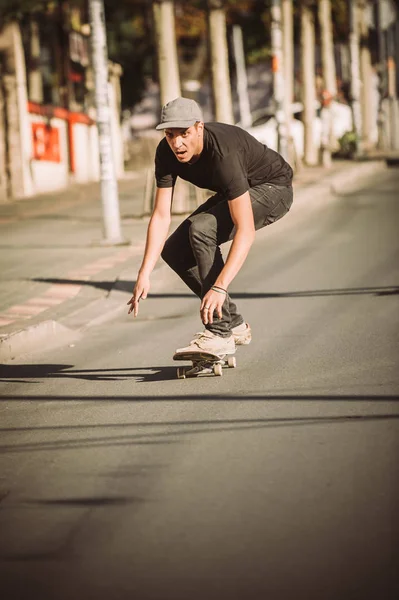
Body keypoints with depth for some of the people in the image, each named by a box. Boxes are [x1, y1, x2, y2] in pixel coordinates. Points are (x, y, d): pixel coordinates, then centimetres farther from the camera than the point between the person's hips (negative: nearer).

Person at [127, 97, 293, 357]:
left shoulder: (222, 154, -39)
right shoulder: (167, 152, -18)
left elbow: (245, 231, -43)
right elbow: (161, 216, -16)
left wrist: (220, 287, -51)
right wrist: (144, 274, -27)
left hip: (274, 189, -8)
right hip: (236, 192, 8)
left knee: (202, 228, -30)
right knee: (175, 249, -4)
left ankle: (220, 334, -26)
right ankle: (234, 325, 8)